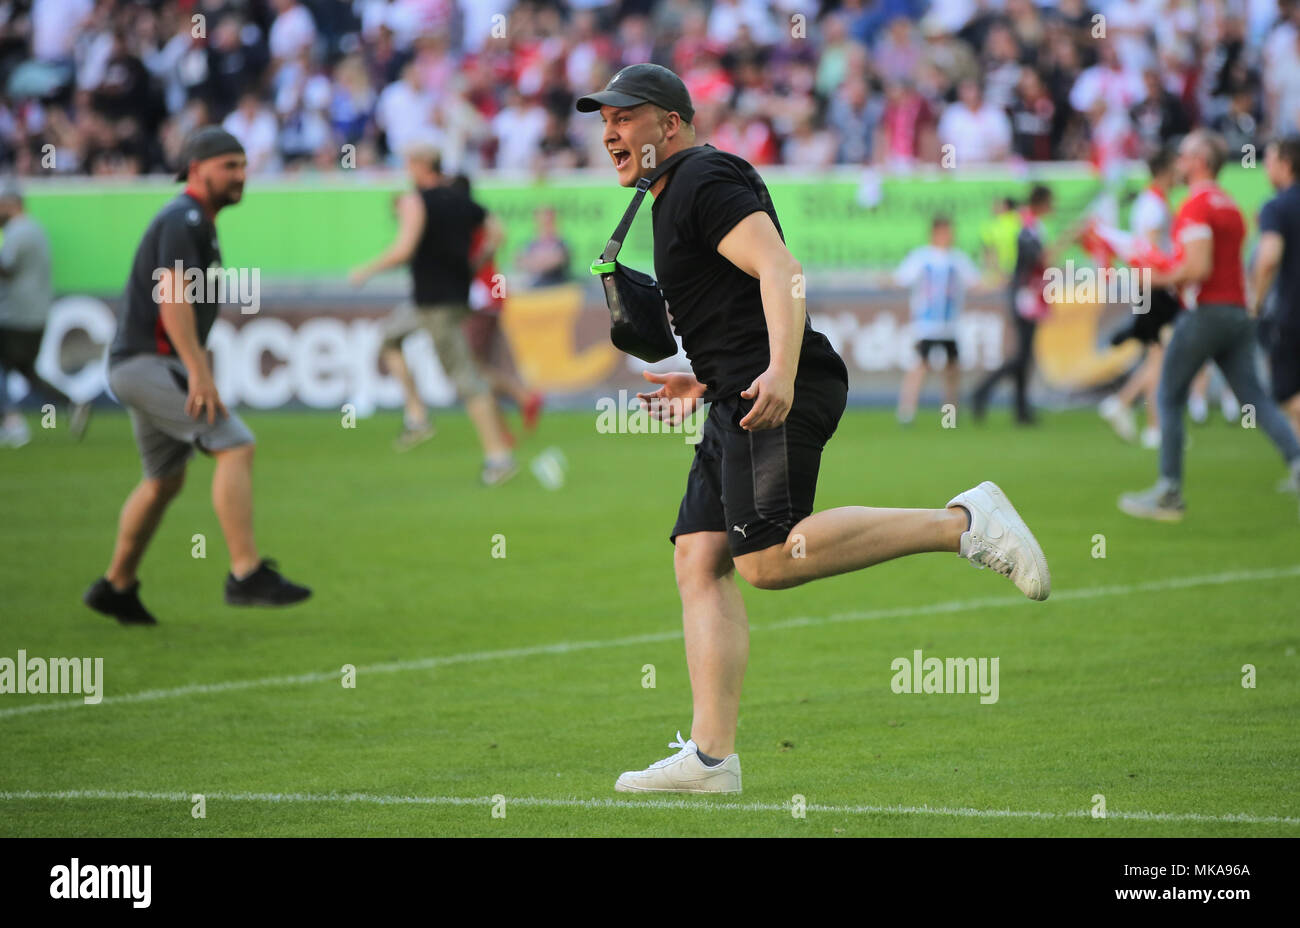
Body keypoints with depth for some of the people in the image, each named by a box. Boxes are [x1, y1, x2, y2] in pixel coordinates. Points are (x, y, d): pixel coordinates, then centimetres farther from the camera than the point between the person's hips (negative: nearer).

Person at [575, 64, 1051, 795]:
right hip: (743, 406, 10)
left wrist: (779, 372, -30)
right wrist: (705, 382, 33)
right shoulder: (677, 196, 27)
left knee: (768, 558, -23)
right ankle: (711, 756, -6)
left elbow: (781, 270, -18)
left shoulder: (706, 179, -4)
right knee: (699, 561, 0)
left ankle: (962, 523, -19)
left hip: (779, 397, -10)